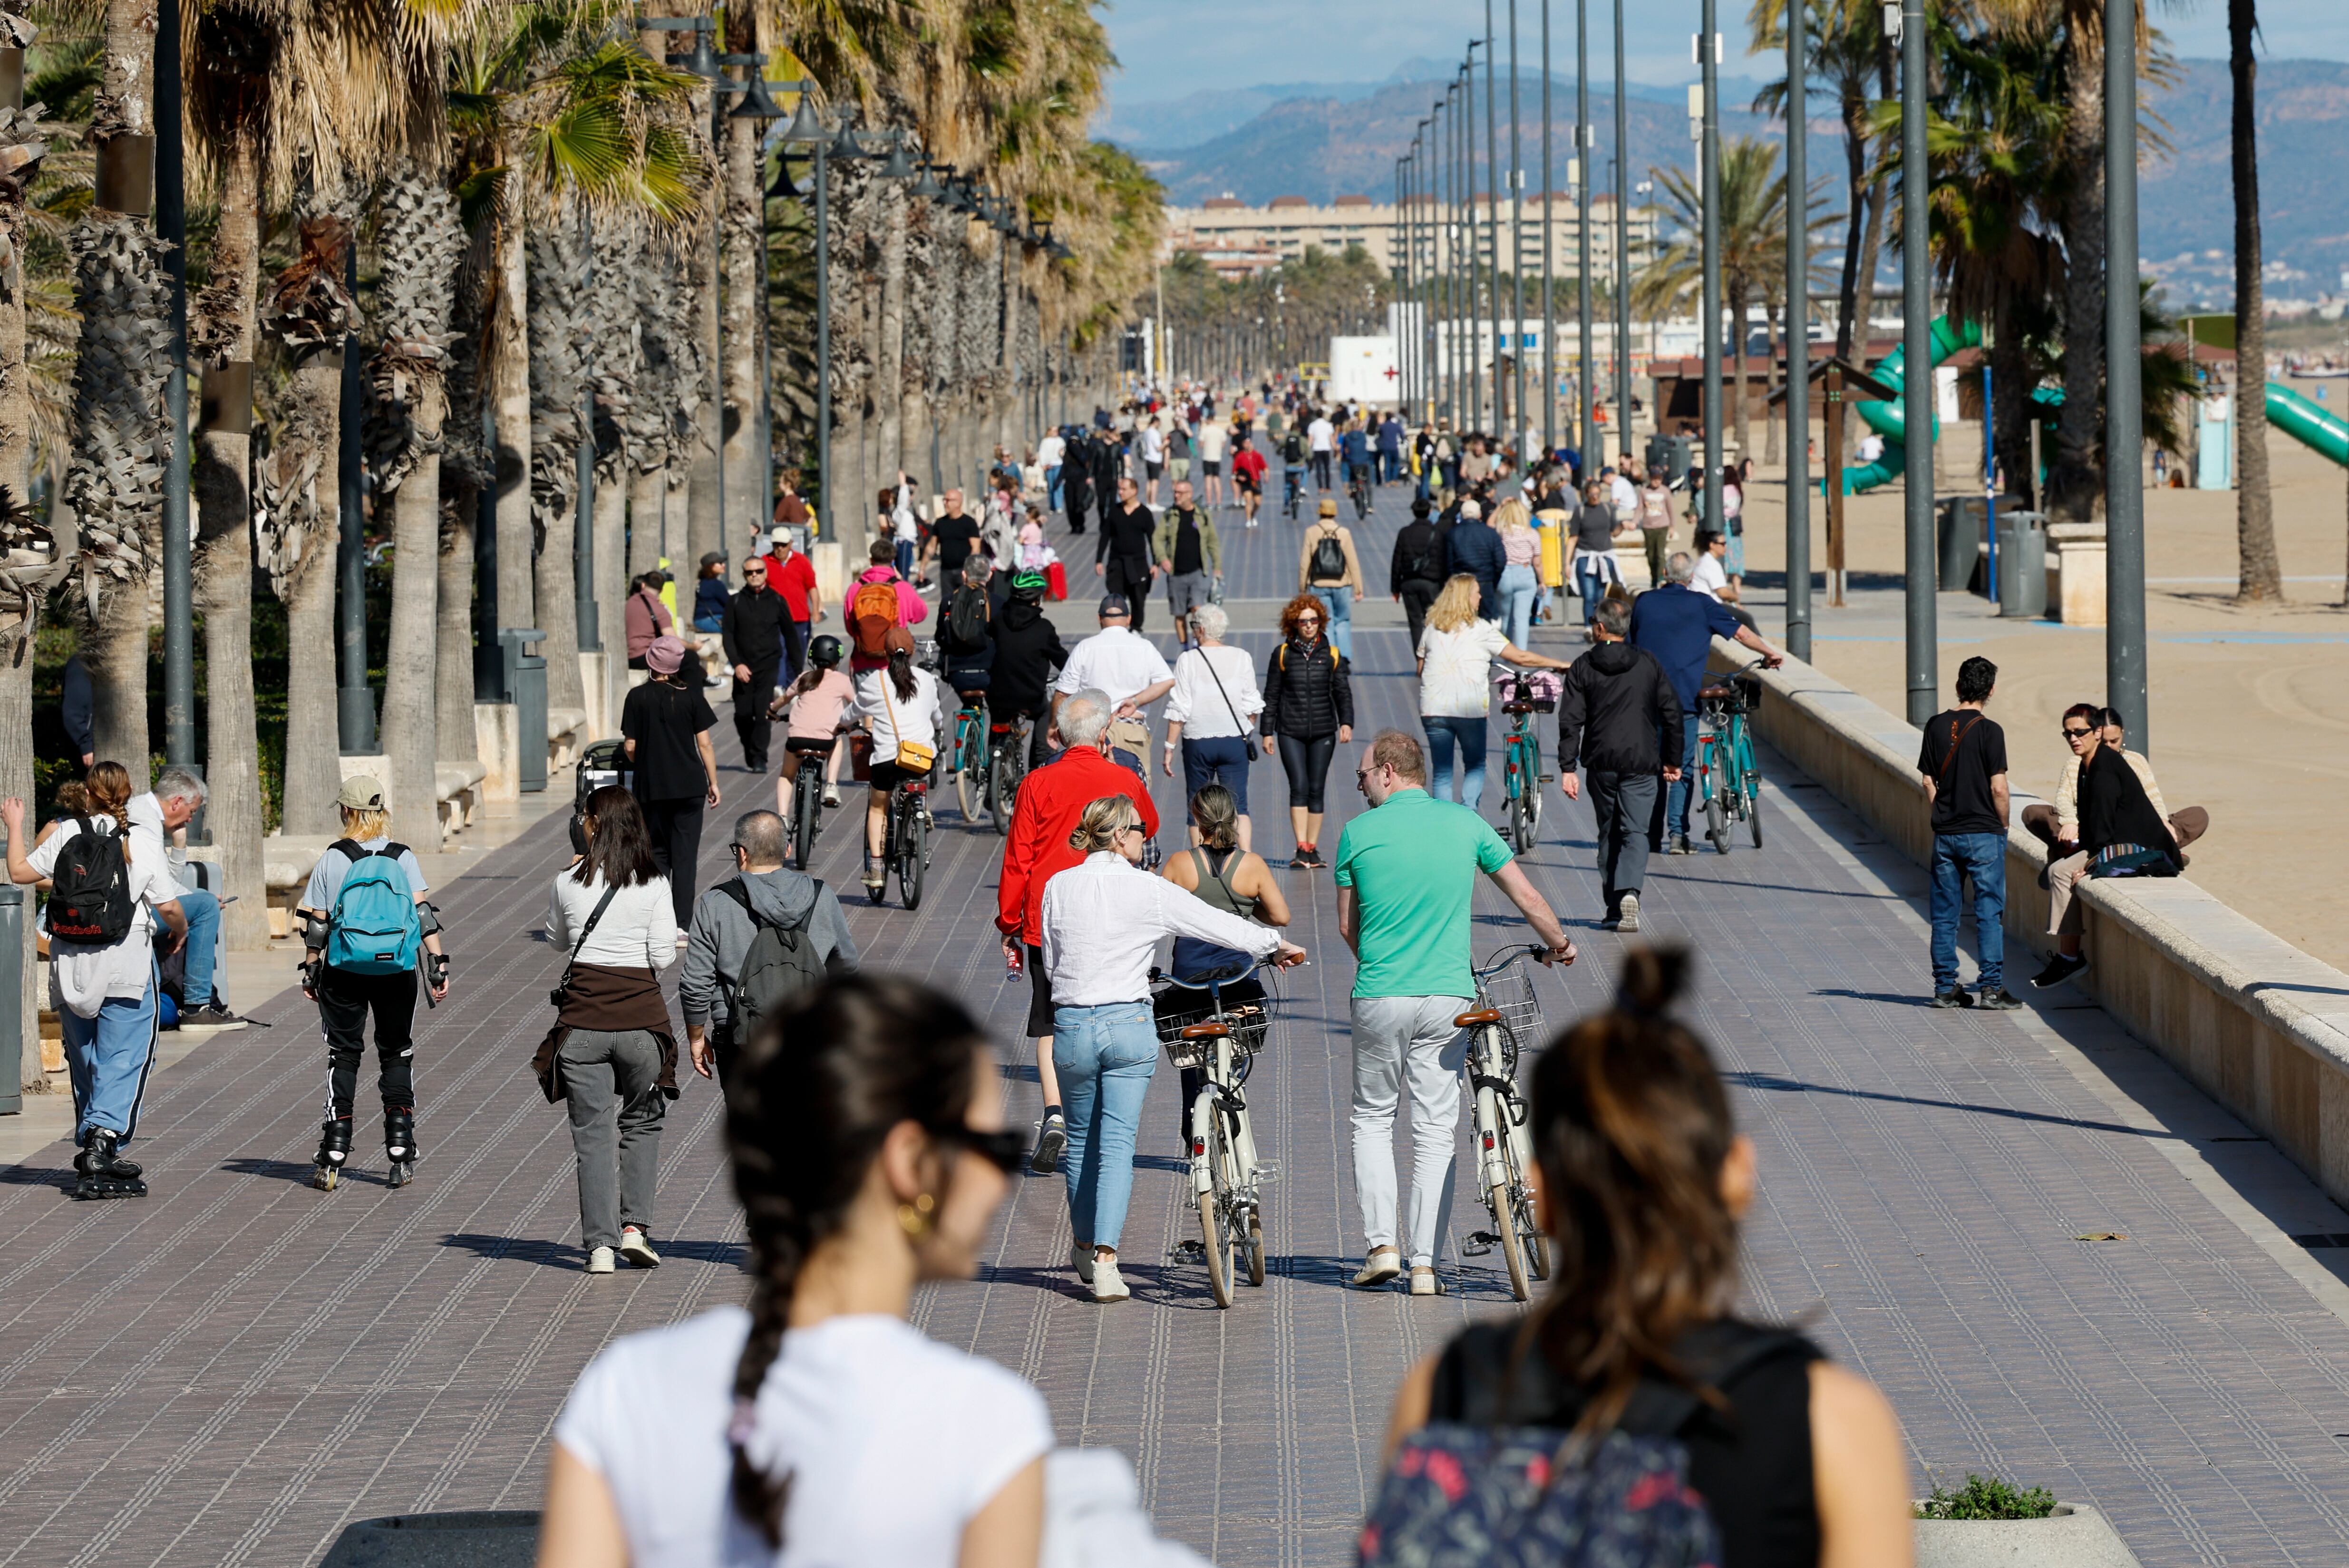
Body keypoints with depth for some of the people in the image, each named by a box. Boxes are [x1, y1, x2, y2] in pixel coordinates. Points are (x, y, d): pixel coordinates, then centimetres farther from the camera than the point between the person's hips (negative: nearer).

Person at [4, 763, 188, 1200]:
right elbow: (168, 908, -4)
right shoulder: (141, 847, -4)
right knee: (123, 1062, -4)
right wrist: (179, 933, 18)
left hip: (71, 971, 3)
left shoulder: (66, 838, -1)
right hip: (124, 970, -3)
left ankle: (91, 1149, 21)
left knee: (85, 1063, 15)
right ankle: (104, 1137, -22)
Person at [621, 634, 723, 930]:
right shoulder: (691, 696, -4)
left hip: (651, 785, 1)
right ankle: (681, 924, -2)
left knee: (658, 853, 13)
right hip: (689, 784, -1)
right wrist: (713, 782, 7)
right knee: (684, 855, 2)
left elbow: (630, 746, -1)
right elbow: (704, 743, -3)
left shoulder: (638, 698, -3)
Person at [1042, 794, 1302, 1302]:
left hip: (1072, 1025, 2)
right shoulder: (1150, 890, -7)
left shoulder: (1059, 886, 0)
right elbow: (1219, 925, 1)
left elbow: (1051, 960, 8)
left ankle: (1085, 1247, 32)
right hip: (1129, 1025, -2)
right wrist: (1277, 945, 16)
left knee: (1080, 1140, 18)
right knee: (1117, 1143, -1)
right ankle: (1105, 1259, -12)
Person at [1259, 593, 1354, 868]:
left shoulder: (1331, 655, 7)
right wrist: (1267, 732, 5)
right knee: (1299, 788, -12)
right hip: (1291, 732, -1)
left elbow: (1343, 692, 8)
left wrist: (1346, 722, -7)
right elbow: (1271, 696, 8)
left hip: (1323, 732, 1)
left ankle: (1313, 849, 11)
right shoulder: (1282, 655, 4)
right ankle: (1301, 849, -16)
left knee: (1316, 791, 4)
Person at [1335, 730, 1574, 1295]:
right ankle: (1425, 1265, 4)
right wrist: (1559, 945, 24)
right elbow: (1527, 899, 5)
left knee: (1372, 1118, 16)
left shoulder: (1359, 833, -3)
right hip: (1448, 996, 1)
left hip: (1380, 996, -1)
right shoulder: (1466, 823, 2)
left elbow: (1347, 925, 8)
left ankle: (1382, 1244, 4)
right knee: (1436, 1131, 6)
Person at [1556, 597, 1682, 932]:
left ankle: (1613, 910, 14)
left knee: (1609, 833, 13)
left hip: (1601, 762, 1)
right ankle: (1629, 892, -27)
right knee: (1636, 832, -2)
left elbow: (1570, 721, -6)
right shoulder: (1648, 663, 4)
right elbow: (1672, 713, 5)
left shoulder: (1583, 668, 0)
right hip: (1641, 764, -1)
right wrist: (1673, 760, 14)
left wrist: (1567, 768, -6)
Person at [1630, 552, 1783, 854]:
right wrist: (1770, 654, 20)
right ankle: (1678, 835, -5)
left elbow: (1631, 644, 17)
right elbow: (1741, 632, 5)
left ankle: (1652, 835, 12)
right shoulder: (1701, 605, 0)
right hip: (1684, 698, -2)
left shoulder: (1643, 602, 7)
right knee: (1682, 768, 4)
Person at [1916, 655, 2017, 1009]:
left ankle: (1945, 988, 11)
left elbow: (1928, 781, 6)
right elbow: (1998, 787, -13)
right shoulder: (1989, 731, -11)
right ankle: (1991, 988, -3)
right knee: (1989, 912, 0)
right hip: (1984, 833, -4)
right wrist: (2003, 823, 3)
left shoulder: (1936, 726, 3)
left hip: (1945, 834, 4)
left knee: (1944, 913, 9)